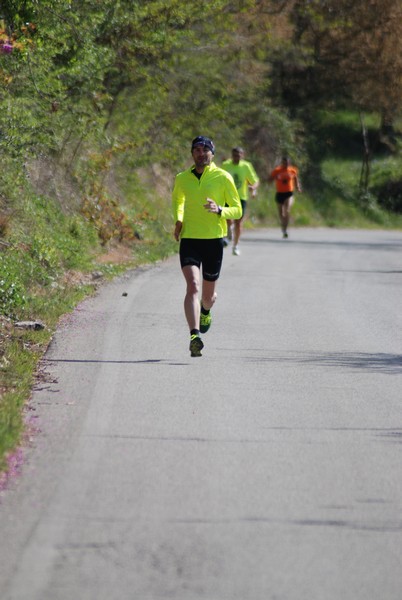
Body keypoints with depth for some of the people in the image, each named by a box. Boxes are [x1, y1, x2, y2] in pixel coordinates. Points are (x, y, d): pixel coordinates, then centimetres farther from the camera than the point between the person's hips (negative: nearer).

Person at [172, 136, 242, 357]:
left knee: (208, 293, 13)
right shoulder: (182, 179, 6)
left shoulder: (223, 178, -2)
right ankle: (194, 336, -30)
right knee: (192, 286, -20)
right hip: (189, 239, 0)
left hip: (214, 240, 0)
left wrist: (219, 210, -19)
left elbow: (237, 210, 1)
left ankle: (205, 311, 50)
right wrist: (178, 220, 9)